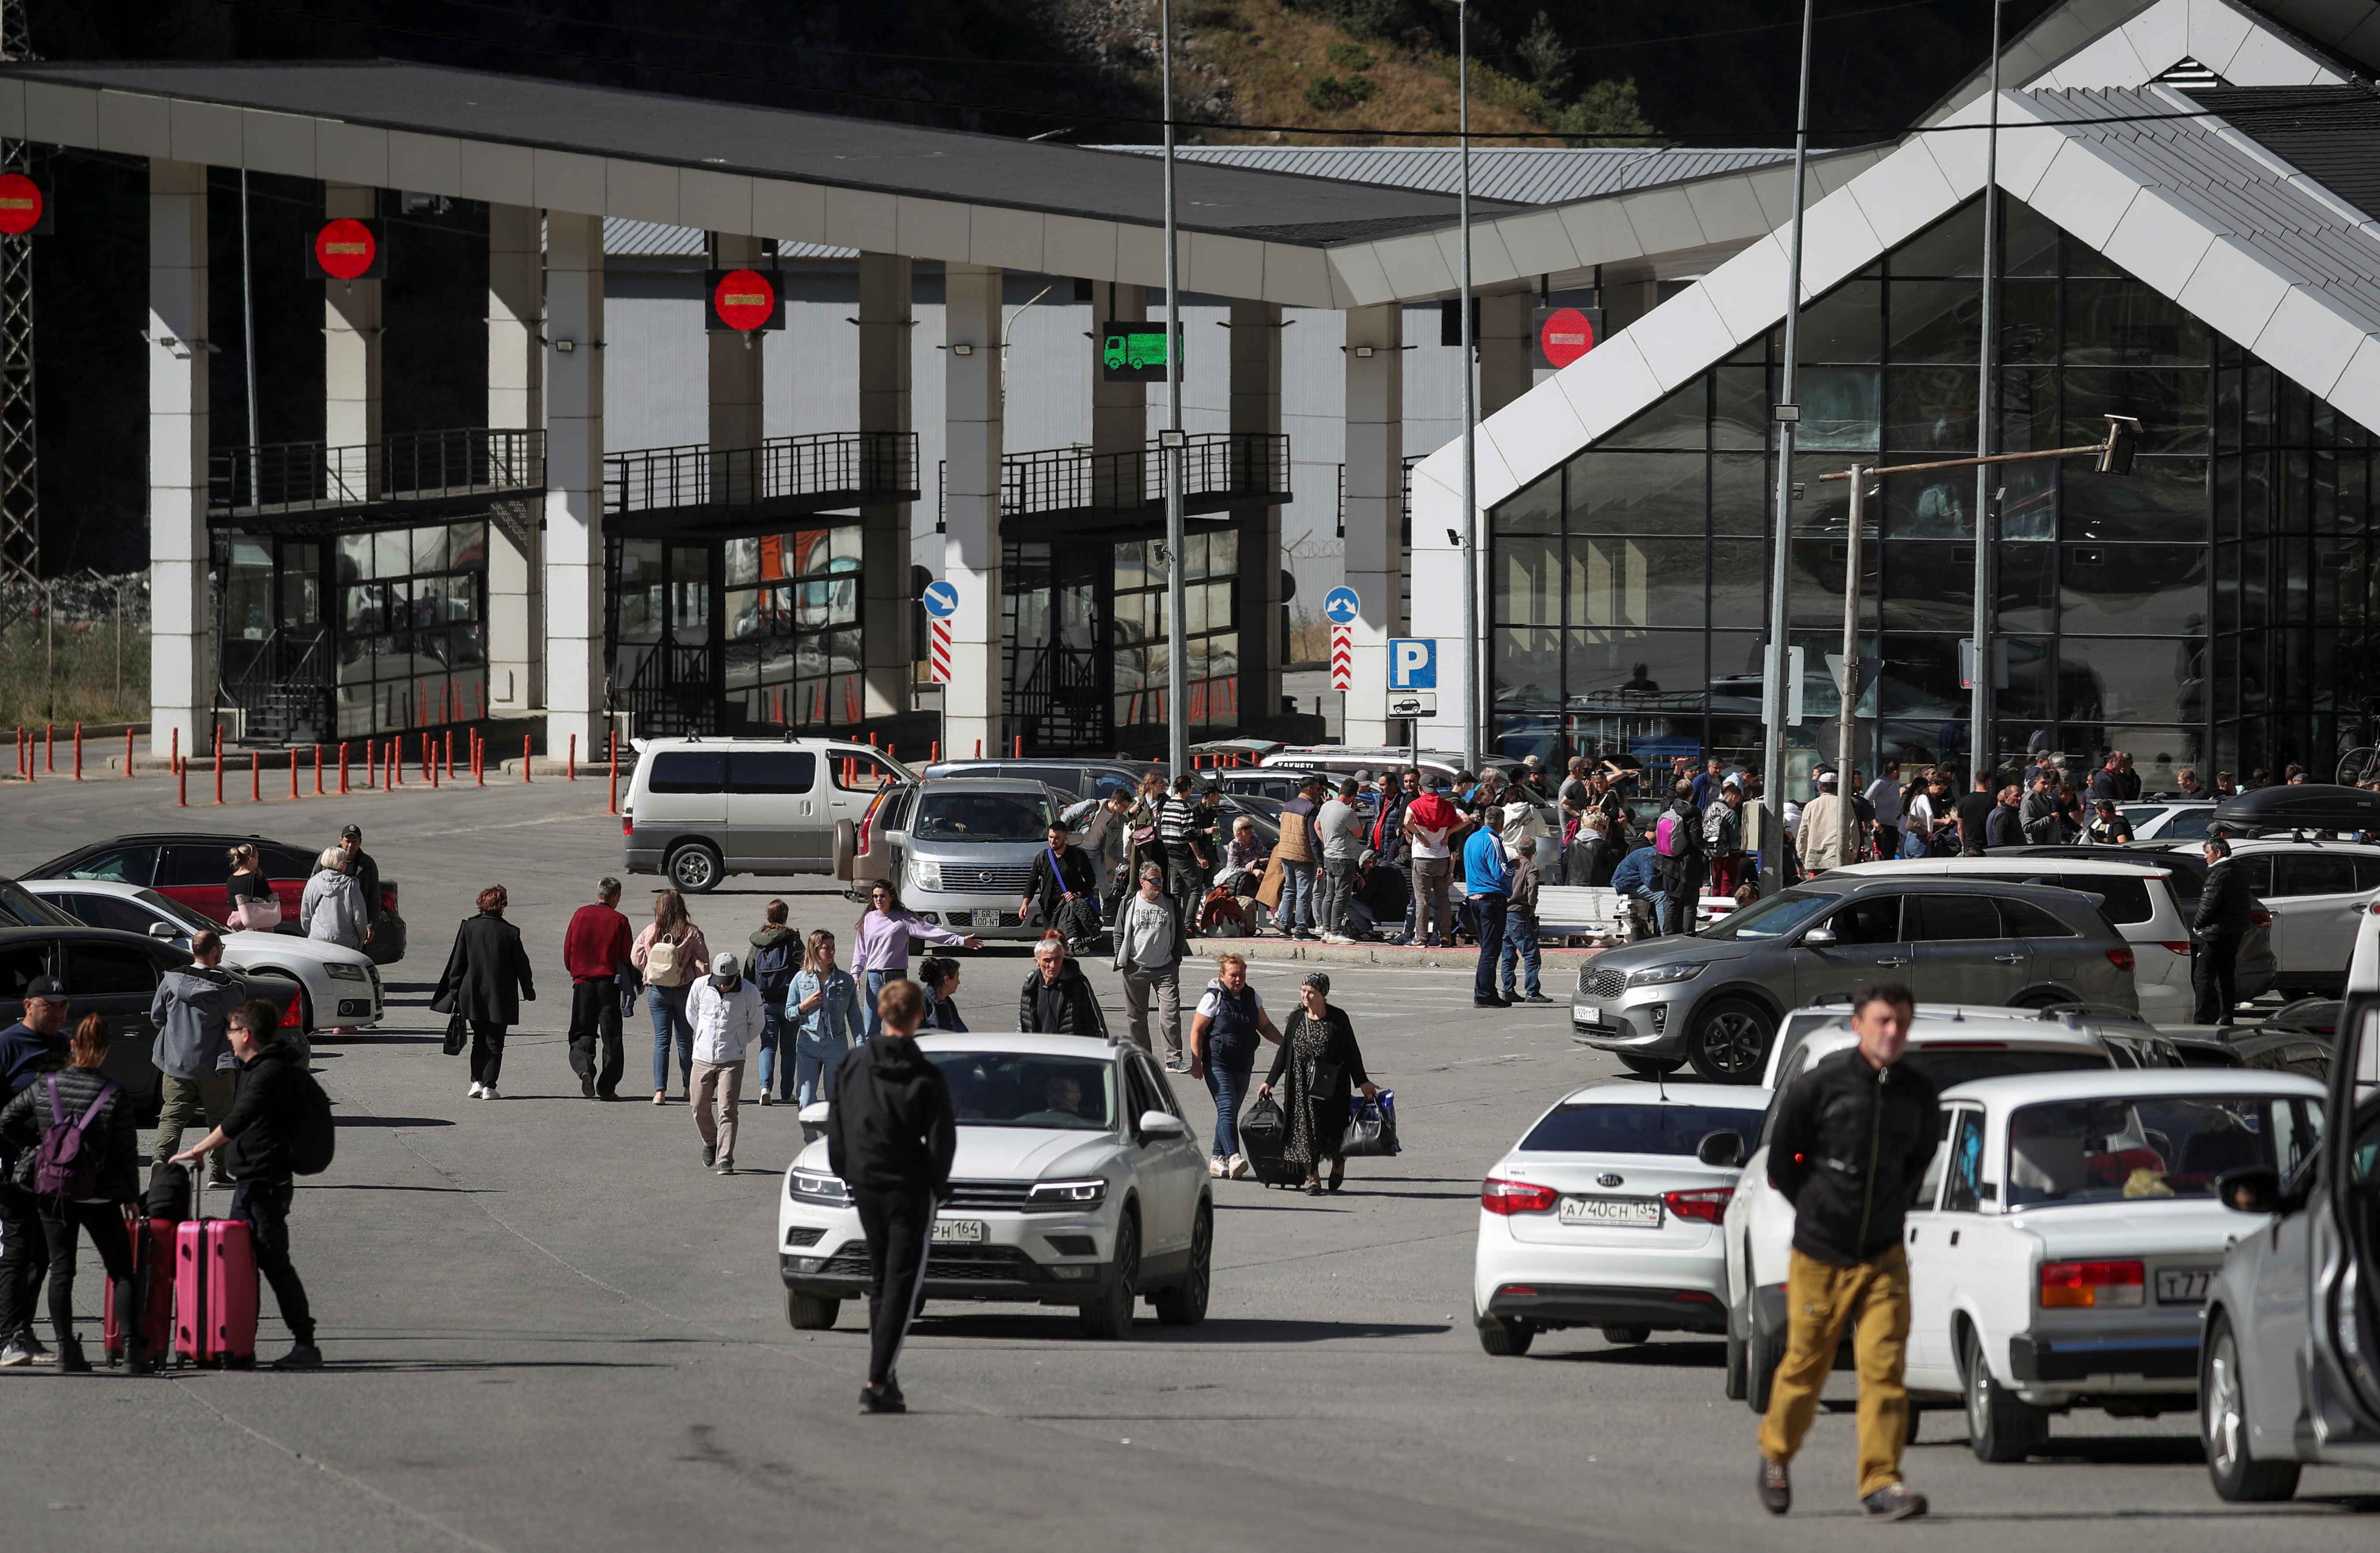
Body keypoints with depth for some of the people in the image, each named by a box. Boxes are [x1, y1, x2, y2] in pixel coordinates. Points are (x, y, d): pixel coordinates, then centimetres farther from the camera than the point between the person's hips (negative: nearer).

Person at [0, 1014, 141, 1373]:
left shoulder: (44, 1088, -3)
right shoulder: (115, 1096, -10)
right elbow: (127, 1151, -5)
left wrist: (34, 1148, 16)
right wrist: (132, 1195, 6)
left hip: (52, 1192, 2)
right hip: (99, 1194, -2)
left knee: (61, 1270, 10)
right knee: (122, 1271, 5)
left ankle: (66, 1348, 4)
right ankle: (133, 1345, -5)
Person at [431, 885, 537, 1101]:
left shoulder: (469, 927, -4)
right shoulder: (510, 933, -9)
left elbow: (458, 962, 0)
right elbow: (521, 966, -1)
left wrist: (455, 993, 7)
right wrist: (529, 992, 14)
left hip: (473, 995, 2)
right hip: (501, 998, -2)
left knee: (479, 1041, 15)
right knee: (495, 1043, 6)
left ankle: (477, 1082, 5)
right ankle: (489, 1086, 0)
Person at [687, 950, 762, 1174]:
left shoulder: (750, 993, -10)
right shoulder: (701, 986, -6)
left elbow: (755, 1025, 8)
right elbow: (692, 1015, 14)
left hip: (732, 1061, -3)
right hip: (703, 1057, 3)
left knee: (728, 1110, -9)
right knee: (700, 1108, 9)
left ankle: (725, 1160, -7)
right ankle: (710, 1144, 36)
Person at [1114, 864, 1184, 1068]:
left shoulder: (1170, 905, 5)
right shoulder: (1129, 904, 2)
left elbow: (1179, 935, 13)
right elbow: (1119, 934, 7)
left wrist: (1176, 961, 6)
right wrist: (1122, 963, 2)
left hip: (1165, 969, 0)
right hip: (1135, 969, 0)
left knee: (1171, 1014, -10)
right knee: (1137, 1017, 8)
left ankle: (1174, 1059, -8)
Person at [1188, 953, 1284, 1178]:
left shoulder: (1252, 997, 7)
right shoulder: (1213, 998, -10)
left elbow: (1265, 1026, 17)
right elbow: (1197, 1031, -7)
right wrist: (1196, 1063, -13)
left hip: (1244, 1065, 6)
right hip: (1218, 1064, -6)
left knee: (1231, 1112, 10)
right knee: (1227, 1110, -17)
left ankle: (1218, 1159, 19)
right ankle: (1233, 1158, -28)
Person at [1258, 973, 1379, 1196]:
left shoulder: (1338, 1019, -4)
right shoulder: (1297, 1019, 6)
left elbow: (1351, 1052, 0)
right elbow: (1284, 1052, 11)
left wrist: (1362, 1082, -2)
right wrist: (1270, 1082, 10)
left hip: (1332, 1085, -3)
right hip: (1302, 1084, 3)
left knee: (1333, 1128, 2)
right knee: (1306, 1130, -2)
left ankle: (1338, 1166, 30)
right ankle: (1313, 1179, 4)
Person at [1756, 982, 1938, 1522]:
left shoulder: (1918, 1094, 1)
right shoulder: (1818, 1086, -11)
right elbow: (1780, 1162, 1)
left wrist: (1893, 1209, 12)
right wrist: (1817, 1209, 4)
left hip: (1885, 1257, 2)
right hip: (1820, 1256, -2)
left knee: (1885, 1366, -9)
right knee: (1804, 1368, 8)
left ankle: (1882, 1484, -8)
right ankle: (1775, 1457, 33)